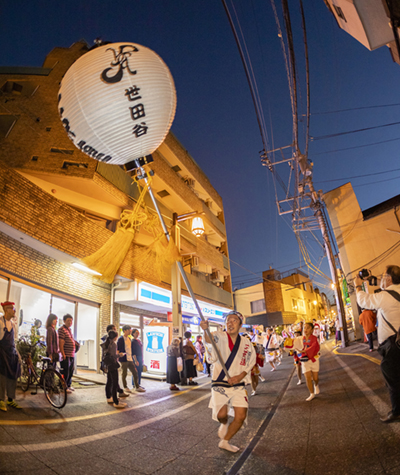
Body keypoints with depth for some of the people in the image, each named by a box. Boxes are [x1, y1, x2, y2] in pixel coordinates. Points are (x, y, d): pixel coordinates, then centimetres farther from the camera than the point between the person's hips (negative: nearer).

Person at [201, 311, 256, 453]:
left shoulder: (246, 343, 4)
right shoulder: (219, 336, -7)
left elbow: (250, 362, 5)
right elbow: (210, 341, -31)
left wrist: (240, 376, -13)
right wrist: (206, 330, -55)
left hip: (238, 385, 3)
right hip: (219, 383, -2)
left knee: (241, 417, -5)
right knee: (221, 415, -10)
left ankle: (225, 441, 20)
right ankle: (224, 424, 29)